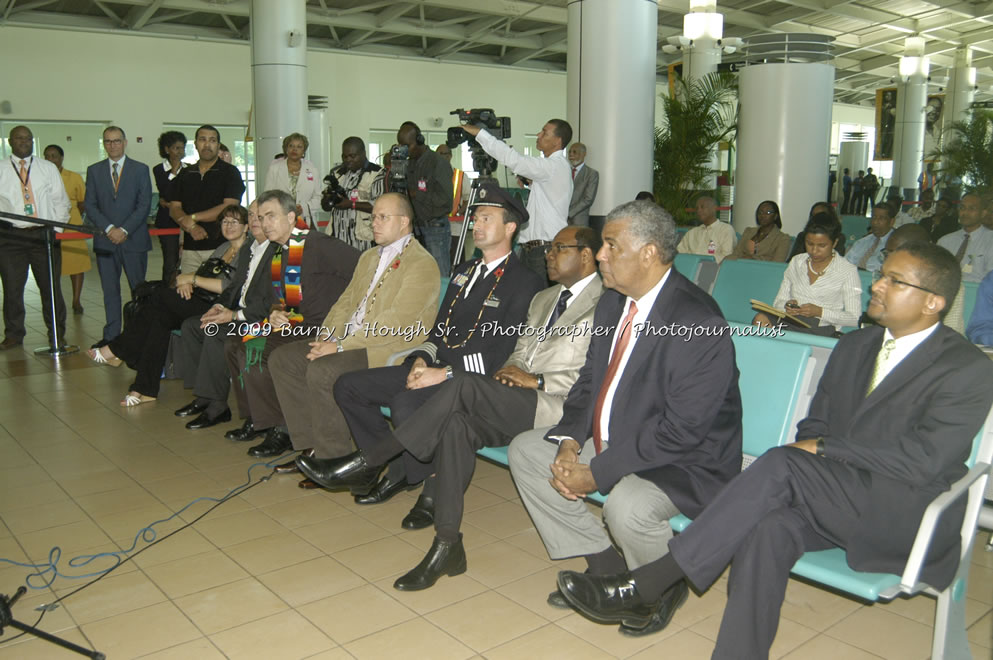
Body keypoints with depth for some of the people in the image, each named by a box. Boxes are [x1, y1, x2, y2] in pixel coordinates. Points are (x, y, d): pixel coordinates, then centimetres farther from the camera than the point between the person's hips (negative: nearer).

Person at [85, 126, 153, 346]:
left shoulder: (141, 169, 6)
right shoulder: (94, 171, 12)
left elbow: (144, 205, -2)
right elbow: (90, 206, 5)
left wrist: (125, 230, -11)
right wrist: (109, 228, -10)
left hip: (134, 239, -2)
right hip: (105, 241, 2)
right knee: (110, 289, 5)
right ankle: (111, 336, 10)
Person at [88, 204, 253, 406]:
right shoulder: (223, 248, 23)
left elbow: (230, 287, -17)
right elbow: (203, 274, 19)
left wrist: (193, 279, -11)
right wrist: (186, 282, -4)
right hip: (200, 302, 8)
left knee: (161, 295, -19)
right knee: (160, 316, -19)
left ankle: (118, 350, -5)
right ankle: (146, 389, -17)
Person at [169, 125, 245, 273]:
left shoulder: (230, 172, 4)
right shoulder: (185, 174, 17)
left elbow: (229, 207, -8)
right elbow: (174, 208, 11)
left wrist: (193, 218, -7)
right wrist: (191, 227, -9)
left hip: (220, 246, -4)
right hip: (190, 248, 4)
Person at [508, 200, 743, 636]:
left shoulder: (698, 324, -25)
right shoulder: (612, 304, 3)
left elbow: (682, 431, -27)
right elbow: (589, 382, 10)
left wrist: (596, 474, -24)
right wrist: (570, 443, -9)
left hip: (684, 461, -9)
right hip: (611, 438, 9)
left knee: (626, 506, -35)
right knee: (525, 450, 3)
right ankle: (603, 566, 10)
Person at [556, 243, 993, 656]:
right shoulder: (854, 345, 15)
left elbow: (924, 461, -17)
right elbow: (815, 425, 16)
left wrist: (823, 449, -14)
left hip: (910, 515, -5)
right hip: (838, 501, 6)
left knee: (781, 464, -30)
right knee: (768, 529, -31)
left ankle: (642, 588, -29)